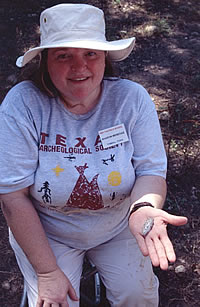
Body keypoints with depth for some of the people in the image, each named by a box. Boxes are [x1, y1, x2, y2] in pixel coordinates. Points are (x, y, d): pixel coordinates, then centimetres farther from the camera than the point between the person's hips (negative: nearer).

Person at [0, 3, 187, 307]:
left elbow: (151, 171, -14)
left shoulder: (133, 98, -16)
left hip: (118, 227, 2)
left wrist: (143, 208, -39)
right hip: (46, 232, -1)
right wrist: (47, 272, -19)